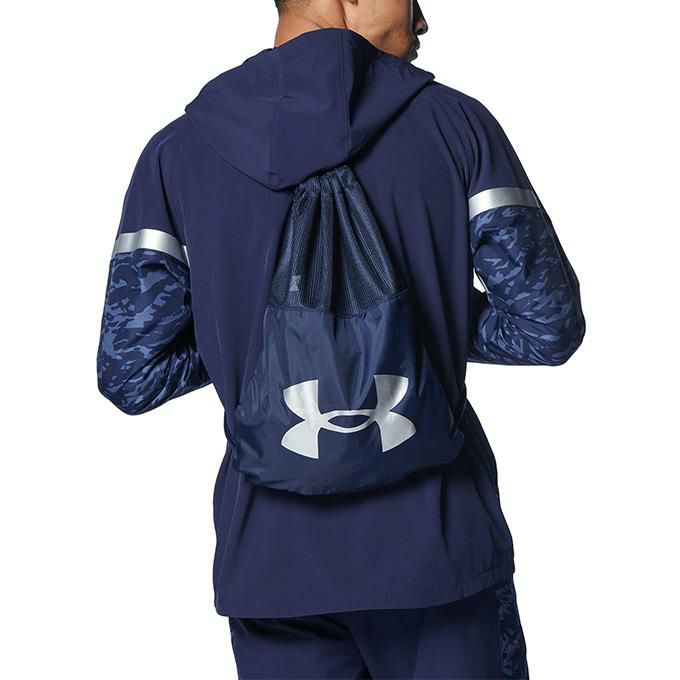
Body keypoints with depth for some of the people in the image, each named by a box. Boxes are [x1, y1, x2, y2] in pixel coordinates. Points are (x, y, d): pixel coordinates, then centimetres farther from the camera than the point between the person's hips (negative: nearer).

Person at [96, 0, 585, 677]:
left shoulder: (177, 151, -1)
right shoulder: (454, 122, -5)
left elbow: (129, 374, -3)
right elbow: (548, 325, -6)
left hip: (272, 557, 2)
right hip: (436, 543, -2)